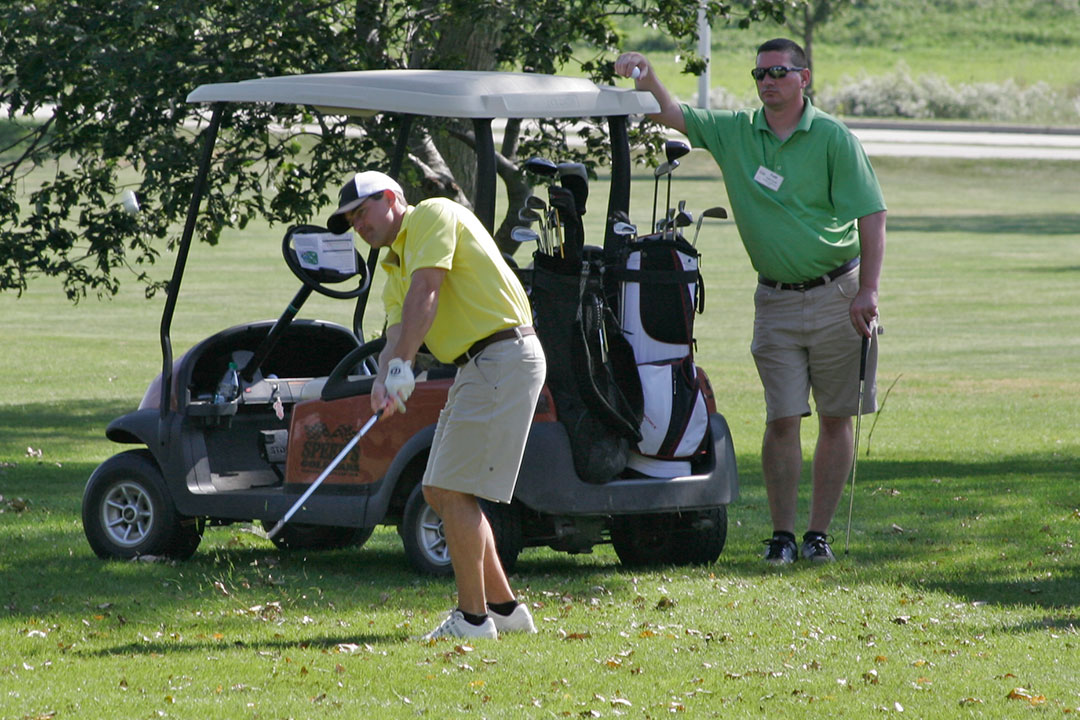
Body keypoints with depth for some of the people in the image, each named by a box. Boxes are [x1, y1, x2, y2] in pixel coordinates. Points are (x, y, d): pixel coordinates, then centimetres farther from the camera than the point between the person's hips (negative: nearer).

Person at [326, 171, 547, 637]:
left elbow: (426, 291, -19)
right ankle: (503, 607, 18)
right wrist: (384, 382, -14)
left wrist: (402, 367, -23)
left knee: (454, 490, -10)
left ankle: (473, 617, -5)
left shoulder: (433, 215, -6)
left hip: (504, 357, -10)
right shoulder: (394, 268, 21)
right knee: (439, 493, 12)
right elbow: (397, 334, 8)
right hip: (477, 367, 10)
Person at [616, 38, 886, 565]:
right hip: (775, 300, 2)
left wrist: (867, 292, -17)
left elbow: (872, 218, -9)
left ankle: (819, 534, 9)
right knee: (782, 419, -4)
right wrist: (645, 77, -21)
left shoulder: (833, 139, -7)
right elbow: (671, 114, 1)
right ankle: (781, 535, 0)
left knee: (836, 418, 2)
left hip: (837, 296, -2)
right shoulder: (735, 133, 4)